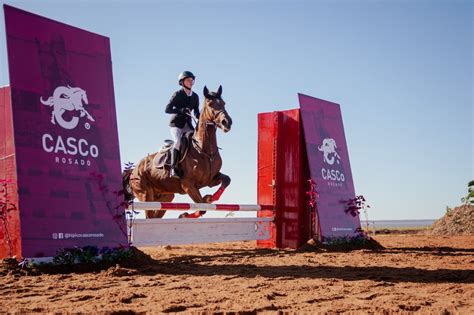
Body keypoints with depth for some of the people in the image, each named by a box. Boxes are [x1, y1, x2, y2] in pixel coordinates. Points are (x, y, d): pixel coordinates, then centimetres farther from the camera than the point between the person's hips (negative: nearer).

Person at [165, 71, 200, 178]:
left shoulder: (195, 96, 11)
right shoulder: (177, 94, -5)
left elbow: (196, 113, 15)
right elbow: (167, 109, -11)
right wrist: (181, 110, -26)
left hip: (188, 124, 6)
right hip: (176, 123, -6)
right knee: (178, 141, -29)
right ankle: (173, 168, -30)